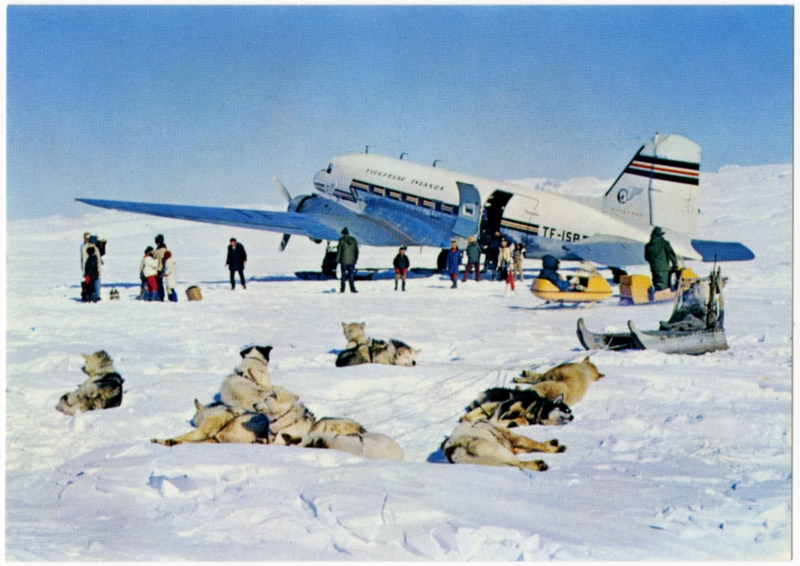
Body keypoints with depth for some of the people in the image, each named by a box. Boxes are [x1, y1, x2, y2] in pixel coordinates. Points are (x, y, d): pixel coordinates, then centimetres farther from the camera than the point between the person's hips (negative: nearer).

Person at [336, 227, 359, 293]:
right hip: (352, 261, 3)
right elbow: (356, 251, 9)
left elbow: (339, 251, -6)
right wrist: (355, 260, 17)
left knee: (343, 275, 4)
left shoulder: (342, 240, -6)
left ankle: (342, 289, 4)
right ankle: (352, 289, -2)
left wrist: (337, 260, 0)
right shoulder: (354, 240, 5)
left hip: (344, 261, -3)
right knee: (351, 275, 5)